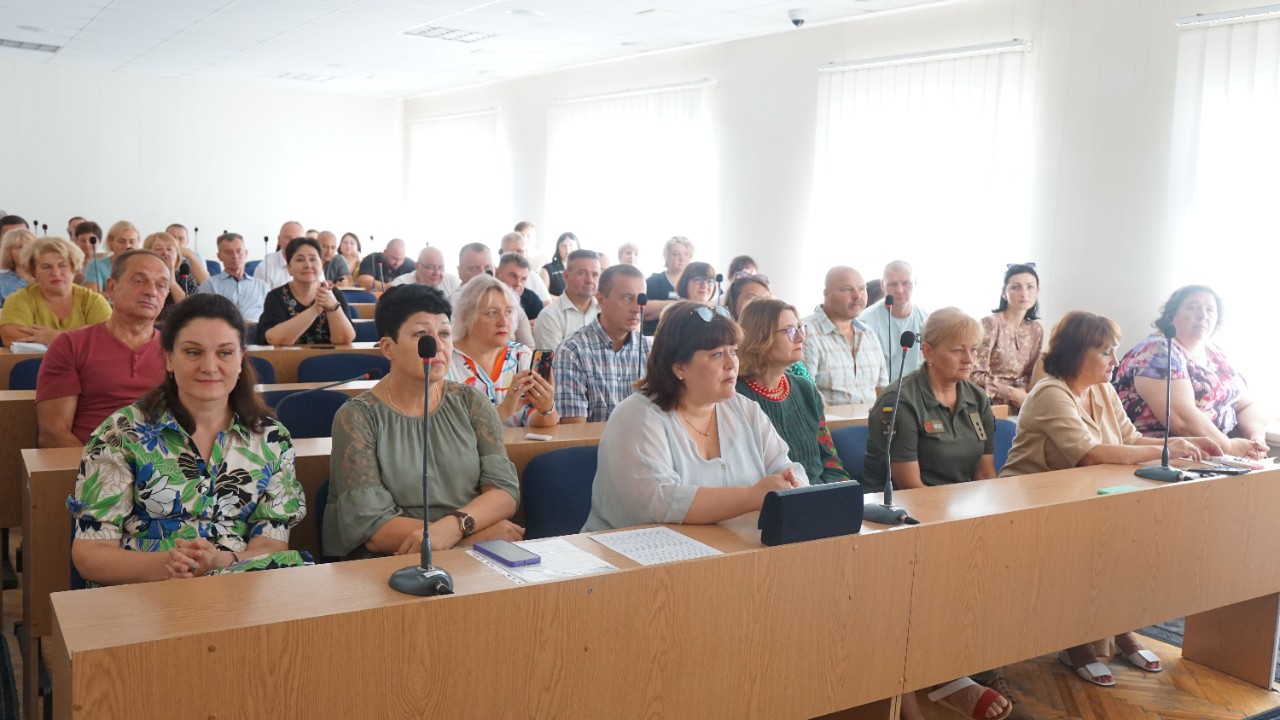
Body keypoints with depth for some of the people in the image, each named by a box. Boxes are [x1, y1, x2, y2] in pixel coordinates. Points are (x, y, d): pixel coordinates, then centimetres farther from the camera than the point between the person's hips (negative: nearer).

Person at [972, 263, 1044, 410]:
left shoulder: (1036, 330, 7)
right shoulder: (990, 324, -10)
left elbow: (1029, 374, 13)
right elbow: (976, 375, -13)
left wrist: (1022, 392, -8)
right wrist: (1014, 393, -15)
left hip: (1017, 406, 6)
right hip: (989, 403, -6)